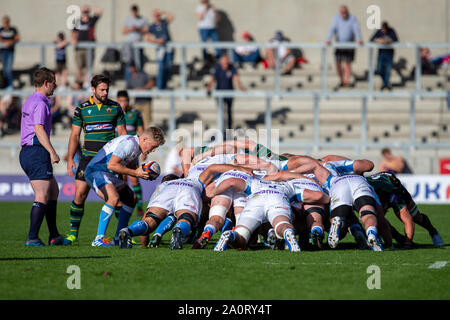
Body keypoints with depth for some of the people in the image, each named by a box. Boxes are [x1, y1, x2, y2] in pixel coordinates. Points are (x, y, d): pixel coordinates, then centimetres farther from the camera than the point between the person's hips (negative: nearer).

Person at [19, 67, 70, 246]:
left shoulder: (30, 101, 19)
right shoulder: (40, 103, -13)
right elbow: (39, 130, -21)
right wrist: (52, 152, -25)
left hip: (26, 151, 11)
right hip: (37, 152, -11)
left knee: (53, 190, 16)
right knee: (42, 197, -10)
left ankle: (54, 236, 17)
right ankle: (32, 238, -14)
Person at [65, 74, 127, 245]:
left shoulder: (115, 107, 4)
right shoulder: (82, 108, 2)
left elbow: (122, 132, 8)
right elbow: (75, 135, 5)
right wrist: (70, 159, -2)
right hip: (89, 156, 0)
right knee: (79, 195, -6)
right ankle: (73, 233, 5)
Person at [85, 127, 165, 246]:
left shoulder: (137, 147, 9)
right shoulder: (129, 143, -23)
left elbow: (130, 167, 18)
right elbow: (111, 165, -28)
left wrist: (143, 174, -3)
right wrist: (135, 172, -22)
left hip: (110, 175, 11)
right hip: (96, 172, -11)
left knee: (131, 199, 13)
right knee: (114, 198, -31)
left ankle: (118, 238, 19)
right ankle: (98, 239, -30)